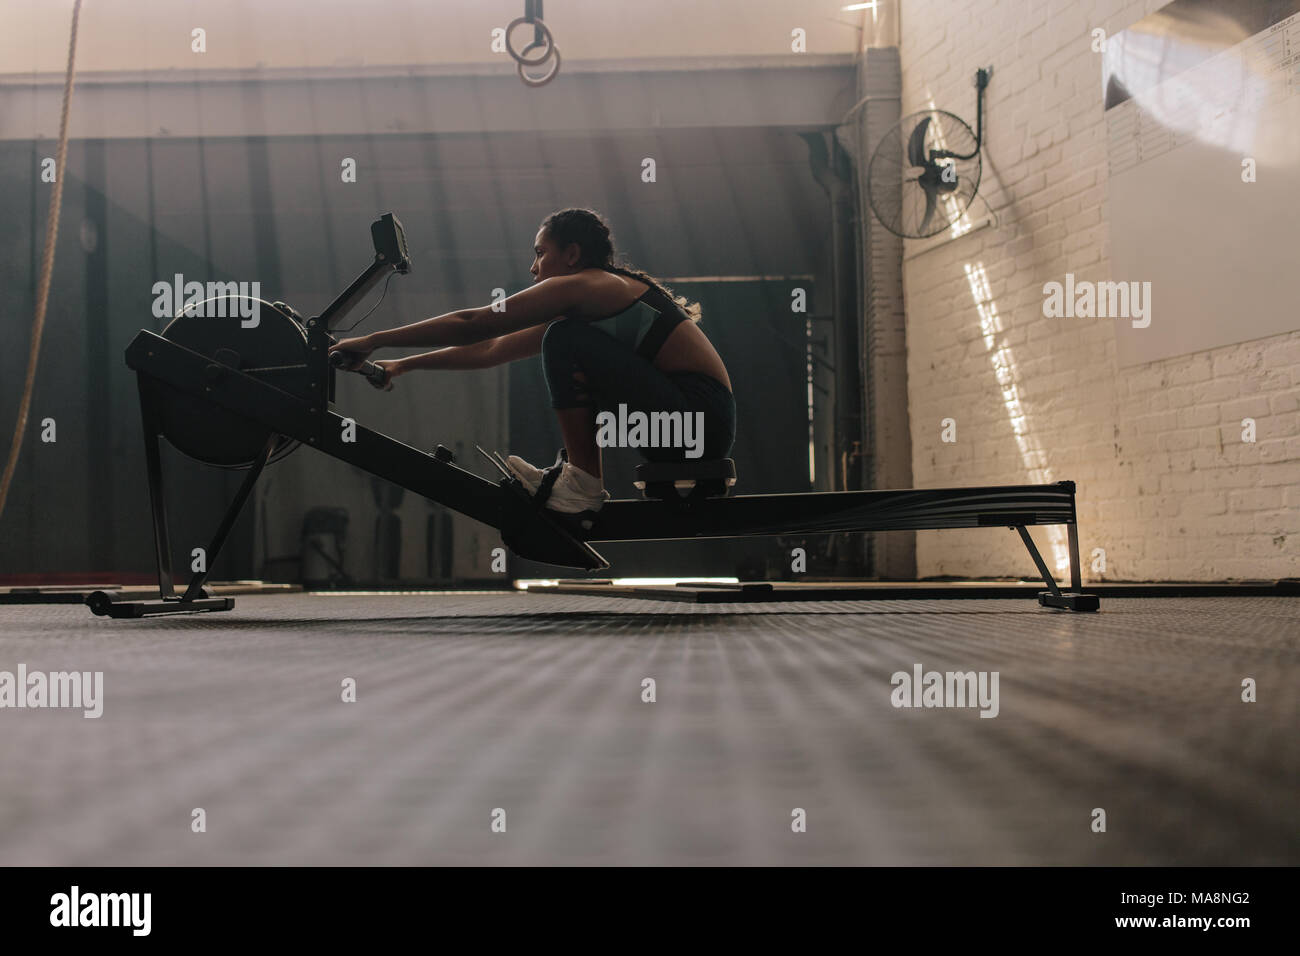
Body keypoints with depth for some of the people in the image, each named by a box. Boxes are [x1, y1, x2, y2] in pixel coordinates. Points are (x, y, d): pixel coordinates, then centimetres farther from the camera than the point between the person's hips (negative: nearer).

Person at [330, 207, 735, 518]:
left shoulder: (581, 285, -6)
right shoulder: (593, 297, 22)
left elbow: (472, 325, -6)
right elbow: (492, 349, 24)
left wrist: (373, 341, 1)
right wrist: (403, 365, 25)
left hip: (701, 418, -10)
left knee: (567, 342, -11)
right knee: (572, 355, 21)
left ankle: (583, 486, -8)